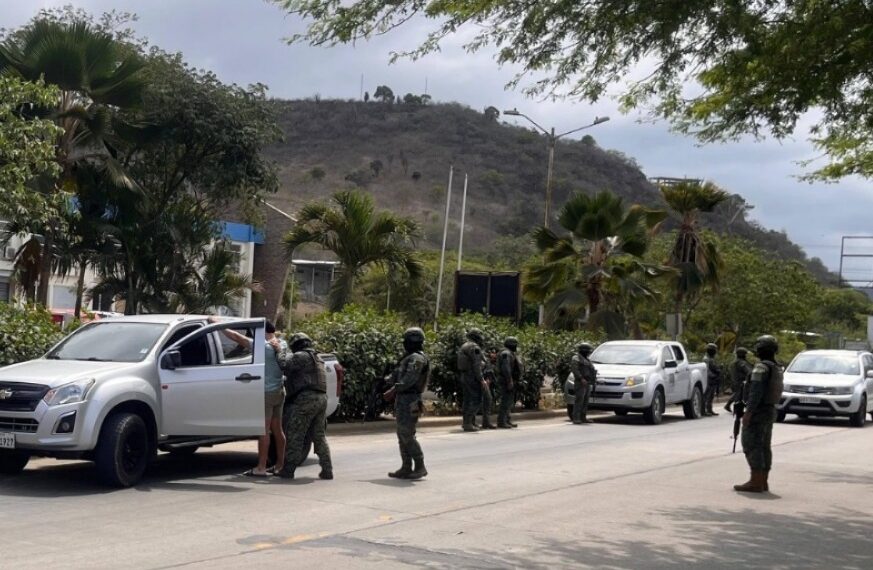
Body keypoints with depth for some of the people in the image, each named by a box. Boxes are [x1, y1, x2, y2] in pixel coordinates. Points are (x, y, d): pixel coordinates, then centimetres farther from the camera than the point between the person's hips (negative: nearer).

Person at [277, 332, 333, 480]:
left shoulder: (300, 356, -3)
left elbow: (285, 366, -12)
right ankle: (327, 470, 7)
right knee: (319, 436, 12)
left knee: (294, 435, -3)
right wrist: (286, 381, 34)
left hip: (306, 398, -8)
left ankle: (288, 470, -2)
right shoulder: (316, 358, 26)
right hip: (322, 398, 8)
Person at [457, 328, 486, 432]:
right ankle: (468, 423, -12)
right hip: (473, 377, -9)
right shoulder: (475, 347, -14)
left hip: (464, 377, 9)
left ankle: (466, 422, 14)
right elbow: (476, 366, -19)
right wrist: (481, 380, -17)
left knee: (468, 400, 13)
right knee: (476, 400, -7)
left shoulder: (463, 347, 15)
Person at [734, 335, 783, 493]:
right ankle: (763, 482, 12)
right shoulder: (777, 369, 13)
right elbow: (775, 392, 14)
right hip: (770, 411, 10)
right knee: (764, 447, 11)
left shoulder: (761, 367, -16)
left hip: (758, 412, -10)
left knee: (751, 446, -8)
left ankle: (755, 482, -12)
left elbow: (756, 391, -23)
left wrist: (748, 412, -23)